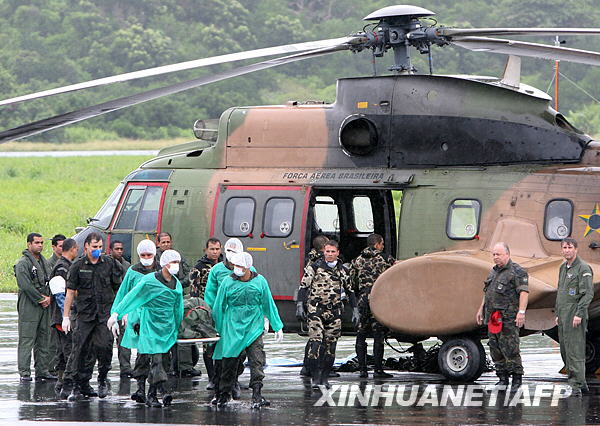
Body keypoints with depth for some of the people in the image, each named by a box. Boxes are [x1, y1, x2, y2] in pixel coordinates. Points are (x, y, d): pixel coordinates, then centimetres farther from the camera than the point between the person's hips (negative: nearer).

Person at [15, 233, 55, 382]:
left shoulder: (44, 262, 17)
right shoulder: (23, 263, -8)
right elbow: (25, 285, -16)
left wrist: (48, 298, -1)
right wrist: (40, 299, -14)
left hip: (44, 306, 8)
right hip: (29, 307, -8)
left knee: (43, 340, 10)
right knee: (27, 340, -8)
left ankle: (42, 371, 15)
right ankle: (24, 372, -8)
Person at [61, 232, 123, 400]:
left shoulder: (110, 263, 6)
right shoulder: (78, 265, 3)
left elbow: (119, 289, 12)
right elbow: (70, 292, 4)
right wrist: (66, 317, 1)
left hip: (106, 313, 0)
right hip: (85, 314, 0)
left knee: (104, 345, -11)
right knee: (80, 349, -4)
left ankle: (102, 380, 10)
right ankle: (76, 386, 1)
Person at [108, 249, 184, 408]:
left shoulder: (177, 285, 12)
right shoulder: (149, 280, -7)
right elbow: (131, 297, -7)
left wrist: (177, 329, 22)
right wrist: (116, 314, -11)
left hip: (168, 327, 6)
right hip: (151, 325, -6)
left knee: (164, 359, 1)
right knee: (156, 357, -17)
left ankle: (151, 395, 7)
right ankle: (162, 389, -30)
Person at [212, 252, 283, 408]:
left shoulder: (259, 281, 0)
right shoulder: (228, 282, -3)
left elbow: (269, 305, 9)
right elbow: (219, 307, 6)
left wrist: (278, 327, 11)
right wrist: (217, 329, 10)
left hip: (254, 328, 0)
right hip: (233, 329, 0)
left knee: (257, 363, -11)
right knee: (229, 363, 5)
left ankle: (257, 396, -13)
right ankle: (224, 394, 21)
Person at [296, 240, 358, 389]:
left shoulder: (343, 271, 12)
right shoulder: (314, 268, 1)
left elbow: (349, 291, 21)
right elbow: (303, 287, -1)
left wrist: (355, 310, 17)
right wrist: (300, 305, -12)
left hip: (334, 312, 4)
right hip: (316, 310, -4)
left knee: (330, 346, 2)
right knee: (315, 343, -14)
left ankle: (325, 377, 12)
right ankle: (315, 376, -8)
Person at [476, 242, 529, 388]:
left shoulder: (517, 272, -6)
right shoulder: (494, 272, 20)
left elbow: (524, 292, -14)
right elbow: (487, 292, 29)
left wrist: (521, 312, -21)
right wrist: (481, 309, 29)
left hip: (508, 318, -8)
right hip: (493, 316, 8)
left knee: (510, 348, -10)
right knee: (495, 348, 7)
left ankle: (517, 377, -4)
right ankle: (503, 378, 12)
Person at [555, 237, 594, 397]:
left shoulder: (583, 268, -9)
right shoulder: (563, 268, 18)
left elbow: (588, 294, -15)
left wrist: (579, 314, -21)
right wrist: (558, 314, 22)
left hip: (575, 315, -9)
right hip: (563, 315, 9)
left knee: (575, 351, -12)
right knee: (565, 352, 10)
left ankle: (576, 386, -13)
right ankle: (581, 383, 18)